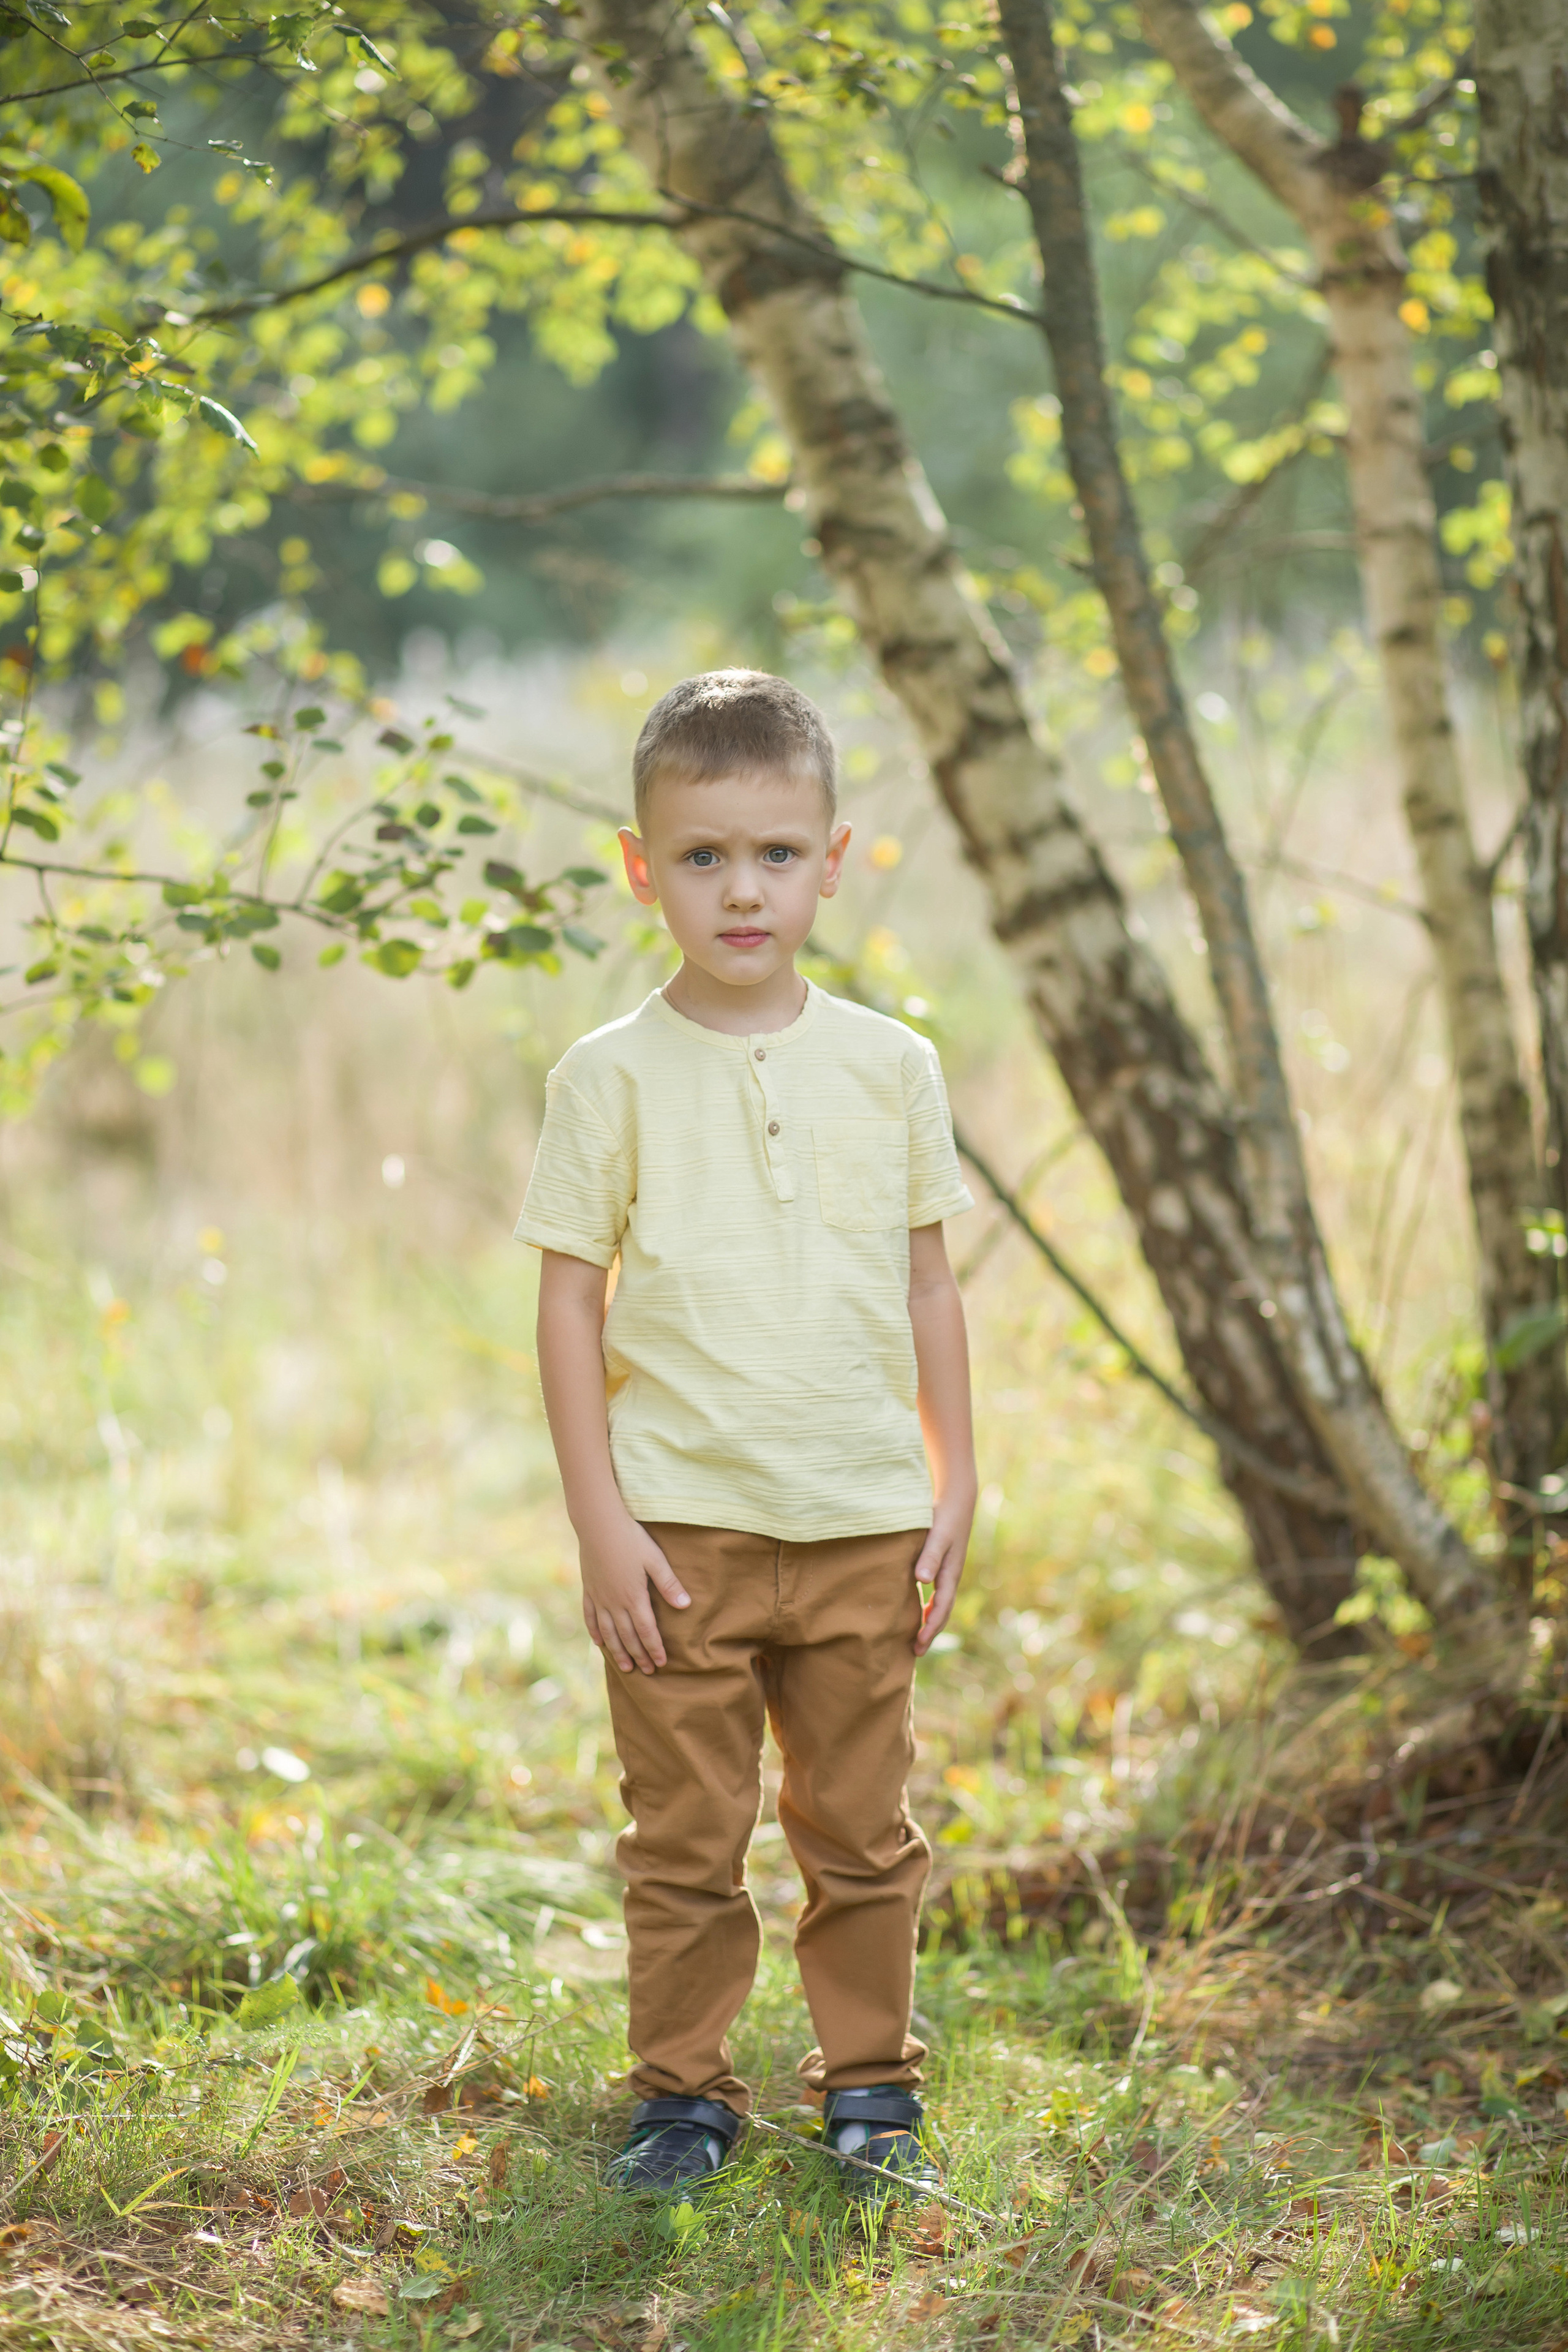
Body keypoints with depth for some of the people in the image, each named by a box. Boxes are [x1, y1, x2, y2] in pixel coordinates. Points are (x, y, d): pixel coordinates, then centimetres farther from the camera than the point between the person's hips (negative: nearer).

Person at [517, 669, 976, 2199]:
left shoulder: (890, 1066, 4)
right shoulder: (610, 1079, -4)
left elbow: (927, 1285, 11)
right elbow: (570, 1302, -2)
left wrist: (954, 1483, 8)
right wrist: (599, 1525, -7)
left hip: (865, 1525, 2)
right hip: (682, 1527, -2)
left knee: (863, 1831, 11)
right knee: (685, 1840, 5)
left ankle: (870, 2086, 24)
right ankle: (683, 2094, 18)